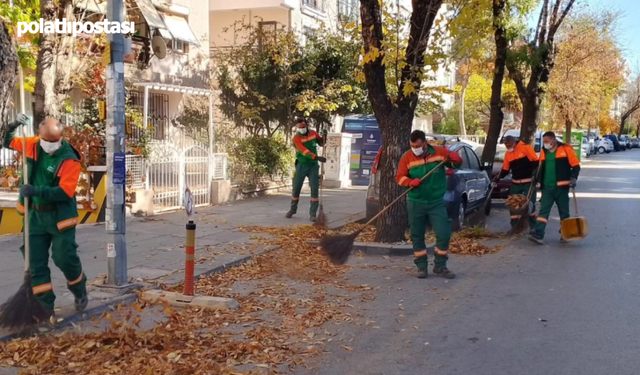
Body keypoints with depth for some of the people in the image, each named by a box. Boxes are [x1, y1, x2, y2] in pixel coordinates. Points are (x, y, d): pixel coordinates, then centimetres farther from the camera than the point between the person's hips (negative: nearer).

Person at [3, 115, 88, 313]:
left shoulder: (69, 159, -19)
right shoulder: (32, 145, -2)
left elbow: (65, 192, -25)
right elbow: (8, 143, 13)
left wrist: (37, 191, -34)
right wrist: (12, 127, -8)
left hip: (59, 216, -5)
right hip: (35, 214, 5)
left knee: (64, 257, -1)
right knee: (36, 263, 6)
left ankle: (80, 292, 28)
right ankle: (45, 304, 16)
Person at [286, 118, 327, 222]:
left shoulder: (313, 133, 1)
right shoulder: (296, 138, -14)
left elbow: (321, 143, 19)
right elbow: (304, 151, -27)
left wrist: (324, 136, -3)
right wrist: (317, 157, -38)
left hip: (313, 165, 2)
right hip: (302, 165, -2)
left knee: (314, 189, -6)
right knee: (296, 189, 6)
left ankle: (313, 214, -1)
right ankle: (293, 209, 27)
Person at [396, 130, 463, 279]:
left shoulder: (439, 152, -5)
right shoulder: (407, 157, -5)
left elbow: (456, 164, 6)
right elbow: (399, 177, -3)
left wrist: (455, 159, -18)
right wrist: (410, 182, -24)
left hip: (437, 202, 0)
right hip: (416, 203, 0)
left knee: (444, 234, -5)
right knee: (417, 236, 6)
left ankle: (440, 266, 12)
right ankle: (421, 266, 19)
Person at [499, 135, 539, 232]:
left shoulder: (526, 148, -12)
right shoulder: (507, 154, 7)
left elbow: (536, 162, -13)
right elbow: (505, 169, 13)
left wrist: (534, 175, -22)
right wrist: (499, 177, 0)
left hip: (528, 182, -6)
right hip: (515, 183, 6)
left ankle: (532, 227, 7)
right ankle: (514, 226, 11)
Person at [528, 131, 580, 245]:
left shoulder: (566, 149, -6)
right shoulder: (544, 152, 10)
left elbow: (576, 165, -6)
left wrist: (573, 178, -19)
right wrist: (538, 181, 17)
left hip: (561, 187, -4)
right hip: (547, 187, 4)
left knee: (564, 212, 8)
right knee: (543, 211, -5)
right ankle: (539, 235, -12)